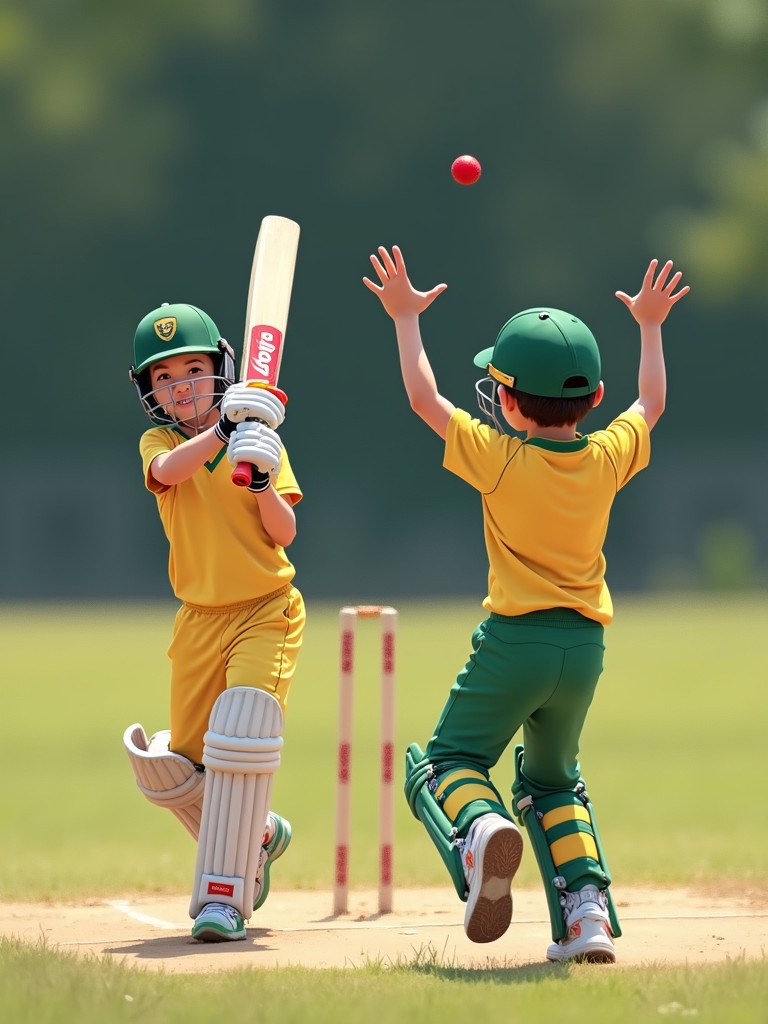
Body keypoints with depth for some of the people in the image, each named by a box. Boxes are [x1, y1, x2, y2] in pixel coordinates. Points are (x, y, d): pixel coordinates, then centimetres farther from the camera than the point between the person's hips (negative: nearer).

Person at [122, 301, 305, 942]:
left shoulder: (262, 439, 0)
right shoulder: (159, 442, 2)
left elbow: (285, 534, -8)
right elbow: (168, 470, -25)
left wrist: (260, 479, -25)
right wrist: (221, 431, -40)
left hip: (266, 612, -3)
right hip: (199, 620, 3)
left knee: (242, 731, -24)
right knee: (177, 766, 4)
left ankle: (224, 895, -20)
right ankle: (258, 836, 34)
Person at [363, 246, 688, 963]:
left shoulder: (499, 460, -12)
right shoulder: (608, 460, -2)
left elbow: (423, 398, -1)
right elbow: (650, 404, 19)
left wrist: (406, 317, 11)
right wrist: (650, 327, 33)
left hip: (514, 641, -5)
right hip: (585, 646, 5)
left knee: (447, 759, 9)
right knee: (551, 779, 24)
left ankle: (480, 827, -26)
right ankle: (586, 909, 6)